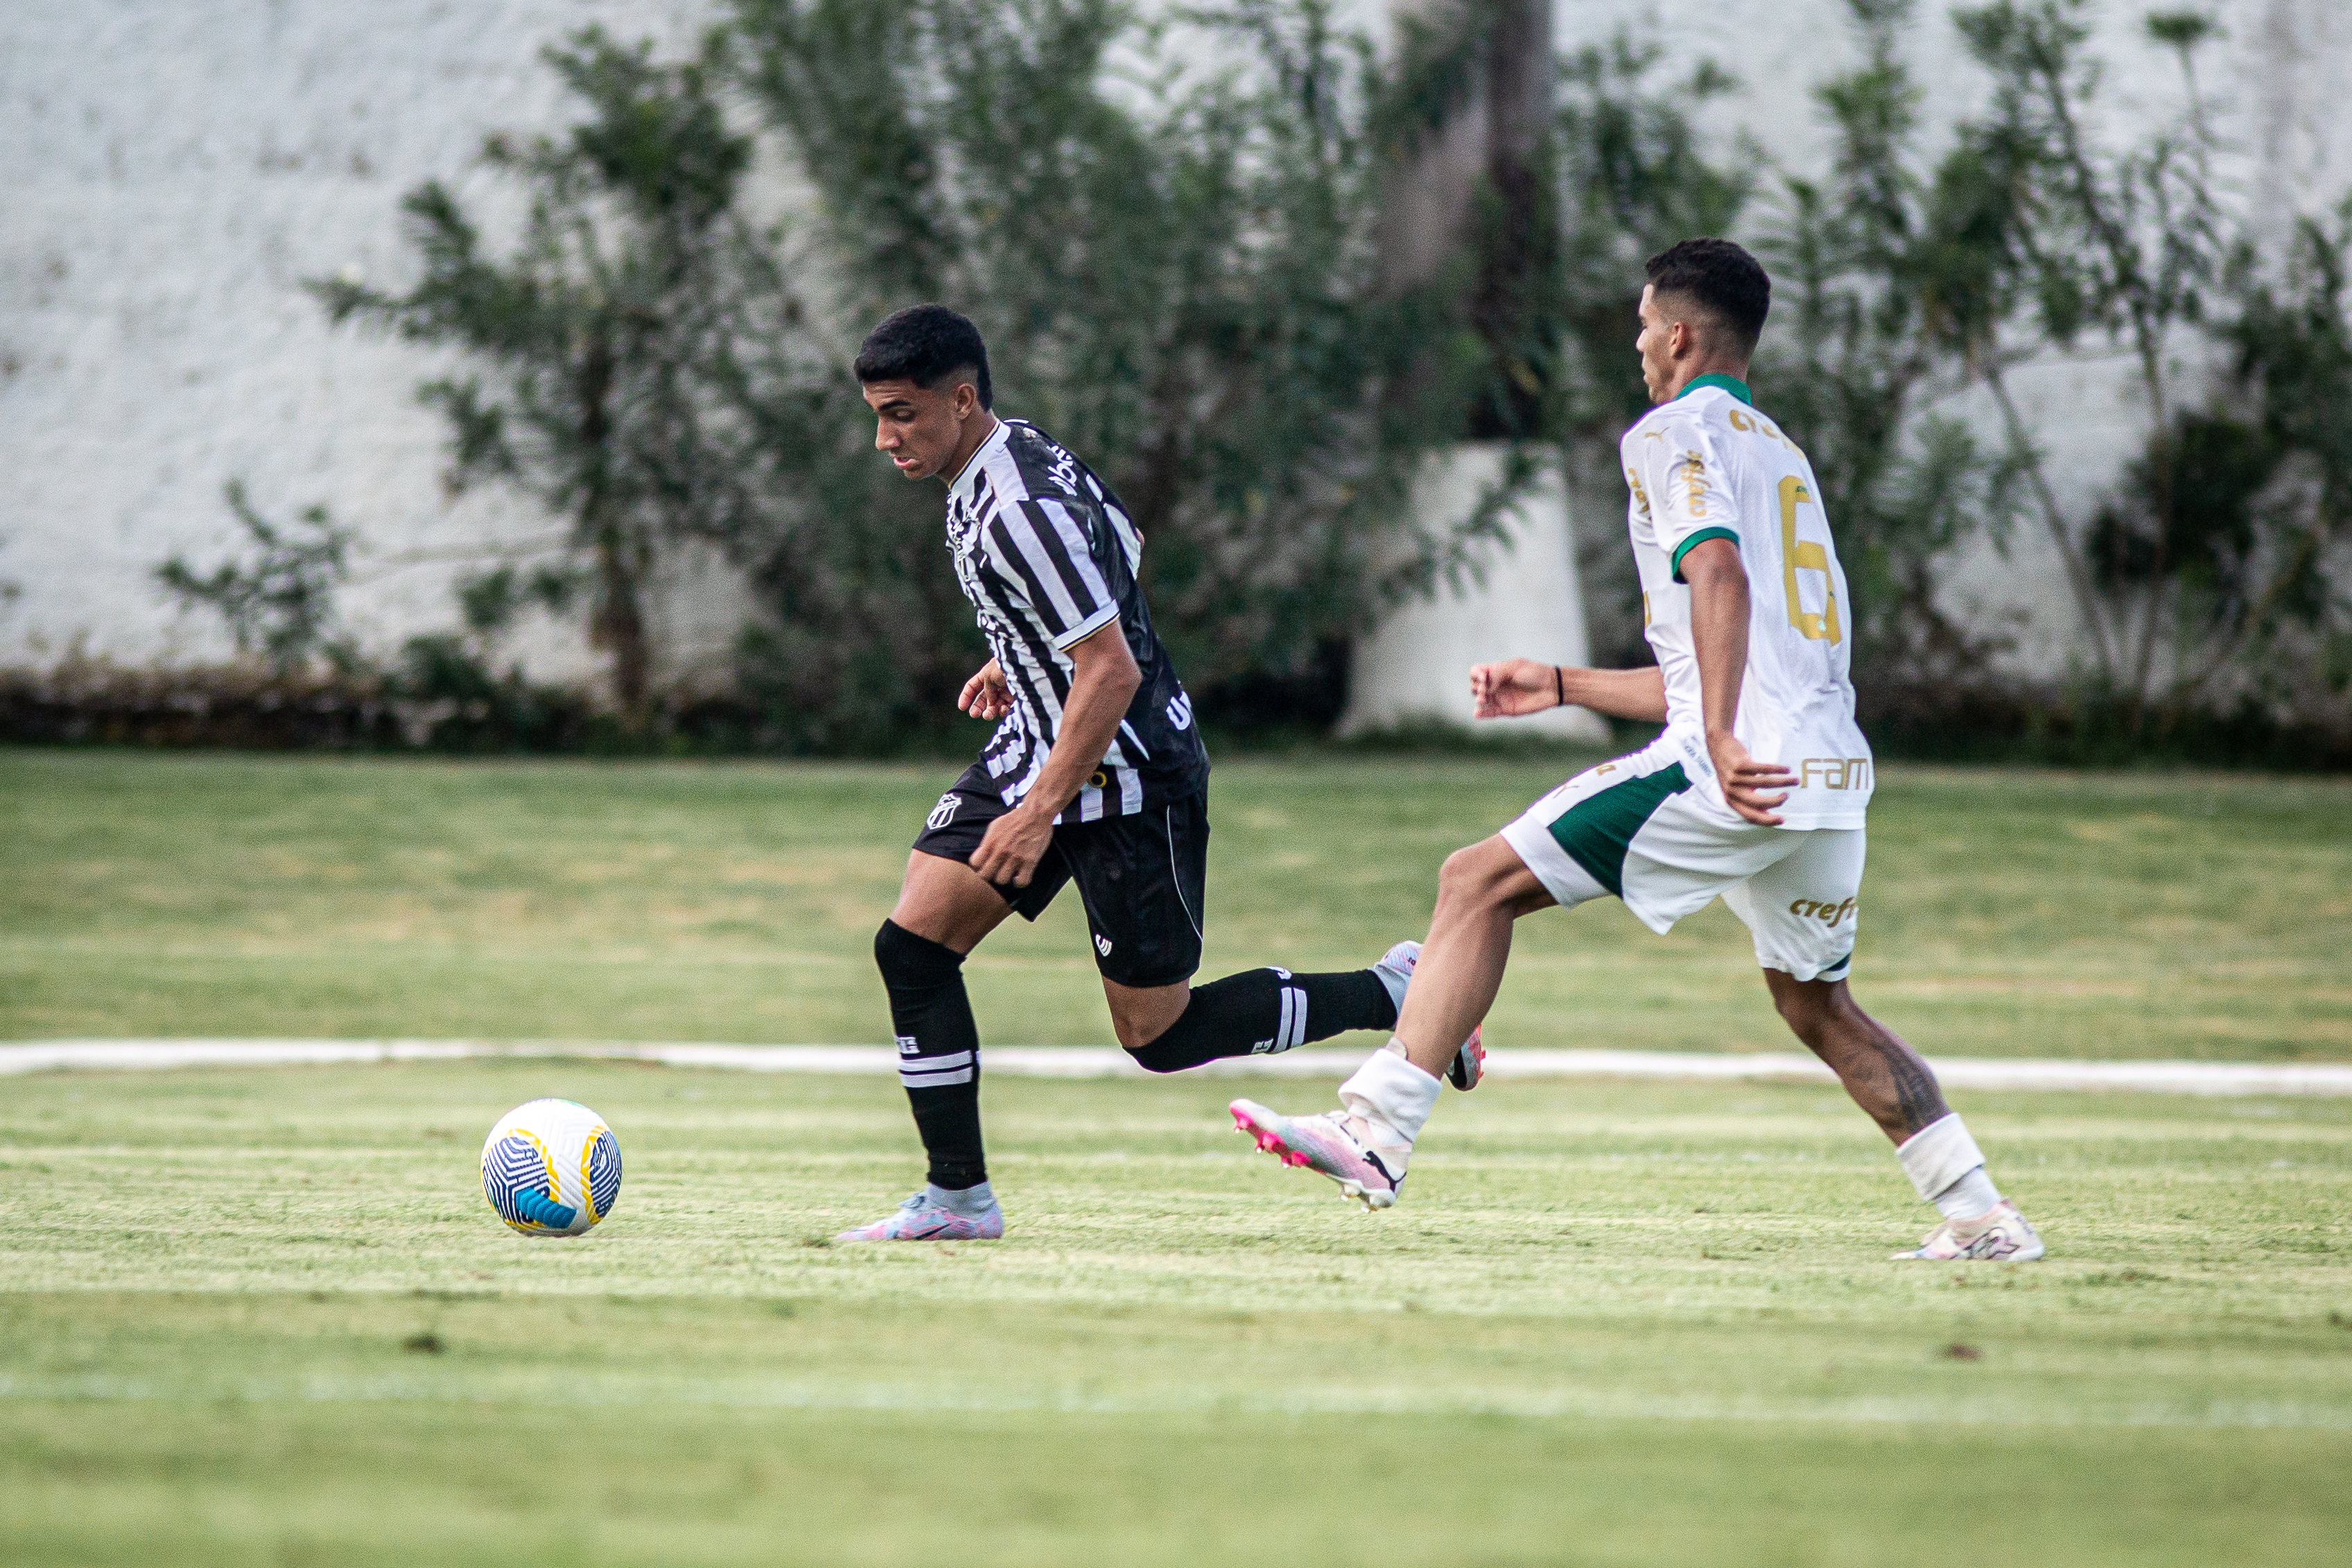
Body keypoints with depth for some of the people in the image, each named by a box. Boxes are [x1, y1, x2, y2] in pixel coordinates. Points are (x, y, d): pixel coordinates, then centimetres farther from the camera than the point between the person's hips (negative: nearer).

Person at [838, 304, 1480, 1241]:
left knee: (1158, 1036, -1)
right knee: (911, 945, -1)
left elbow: (1113, 671, -27)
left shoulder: (1021, 511, -27)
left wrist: (1039, 812, -28)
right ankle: (959, 1197, 3)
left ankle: (1395, 995, 13)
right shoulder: (1012, 453, 3)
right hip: (1037, 744, 10)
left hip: (1123, 776, -10)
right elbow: (1122, 549, 21)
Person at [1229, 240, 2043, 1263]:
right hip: (1833, 774, 8)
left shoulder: (1676, 434, 1)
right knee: (1819, 1008, 24)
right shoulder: (1782, 456, 28)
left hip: (1739, 775, -8)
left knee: (1479, 884, -3)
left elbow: (1720, 576, -18)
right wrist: (1562, 687, 37)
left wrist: (1722, 742, -29)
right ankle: (1981, 1217, 18)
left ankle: (1376, 1134, -12)